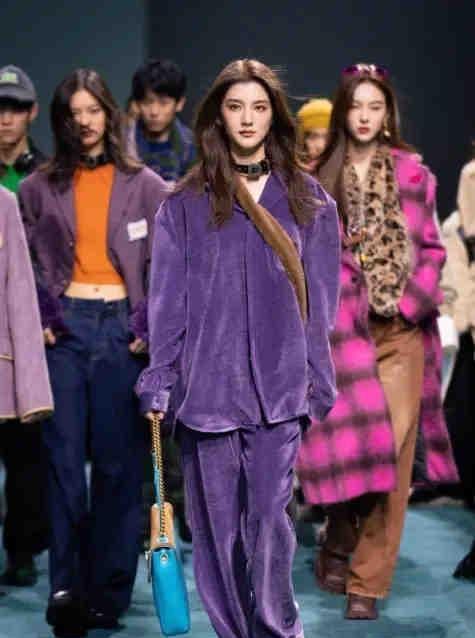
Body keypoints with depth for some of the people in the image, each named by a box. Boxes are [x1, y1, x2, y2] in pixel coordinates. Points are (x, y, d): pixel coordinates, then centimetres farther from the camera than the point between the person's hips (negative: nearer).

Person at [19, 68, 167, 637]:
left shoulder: (144, 185, 6)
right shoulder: (39, 188, 9)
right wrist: (35, 318, -3)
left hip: (121, 325, 0)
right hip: (64, 326, 1)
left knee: (118, 458, 0)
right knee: (64, 455, -7)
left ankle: (108, 590, 7)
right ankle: (66, 585, -8)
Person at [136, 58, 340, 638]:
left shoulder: (306, 200, 7)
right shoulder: (186, 205, 5)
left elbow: (321, 300, 8)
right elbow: (167, 301, 4)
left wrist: (318, 381, 3)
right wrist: (157, 384, -1)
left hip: (279, 387, 0)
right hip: (207, 386, 0)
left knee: (269, 517, -5)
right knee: (216, 522, 5)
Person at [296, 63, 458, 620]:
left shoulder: (413, 175, 6)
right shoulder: (320, 178, 5)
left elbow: (431, 249, 6)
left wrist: (409, 302, -7)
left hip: (400, 328, 1)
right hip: (341, 324, 0)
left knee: (392, 453, -3)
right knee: (355, 444, -7)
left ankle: (367, 580, 4)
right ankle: (340, 542, 19)